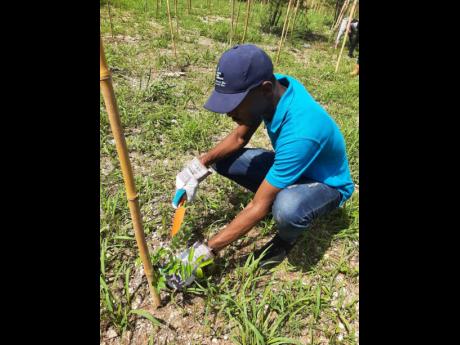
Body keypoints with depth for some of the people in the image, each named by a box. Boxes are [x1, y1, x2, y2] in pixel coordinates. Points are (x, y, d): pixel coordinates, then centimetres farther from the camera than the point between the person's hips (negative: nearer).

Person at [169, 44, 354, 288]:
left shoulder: (300, 132, -41)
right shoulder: (273, 87, -19)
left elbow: (259, 207, -34)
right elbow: (239, 137, -3)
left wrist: (206, 250, -27)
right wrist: (201, 164, -18)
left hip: (326, 184, -6)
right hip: (290, 167, 6)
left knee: (286, 208, -41)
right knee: (223, 160, -8)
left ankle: (287, 239, -3)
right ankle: (278, 197, 9)